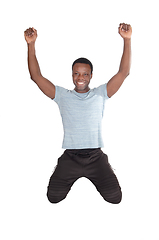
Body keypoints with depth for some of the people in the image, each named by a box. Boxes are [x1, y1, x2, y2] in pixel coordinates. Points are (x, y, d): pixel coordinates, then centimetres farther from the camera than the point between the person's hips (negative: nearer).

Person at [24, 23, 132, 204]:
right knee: (53, 197, -9)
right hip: (70, 157, 1)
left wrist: (127, 40, -13)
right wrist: (31, 44, -7)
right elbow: (36, 76, 2)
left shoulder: (100, 94, 7)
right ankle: (74, 177, 24)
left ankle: (92, 177, 23)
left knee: (114, 197, -10)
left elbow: (123, 72, -3)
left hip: (96, 156, 0)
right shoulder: (62, 95, 8)